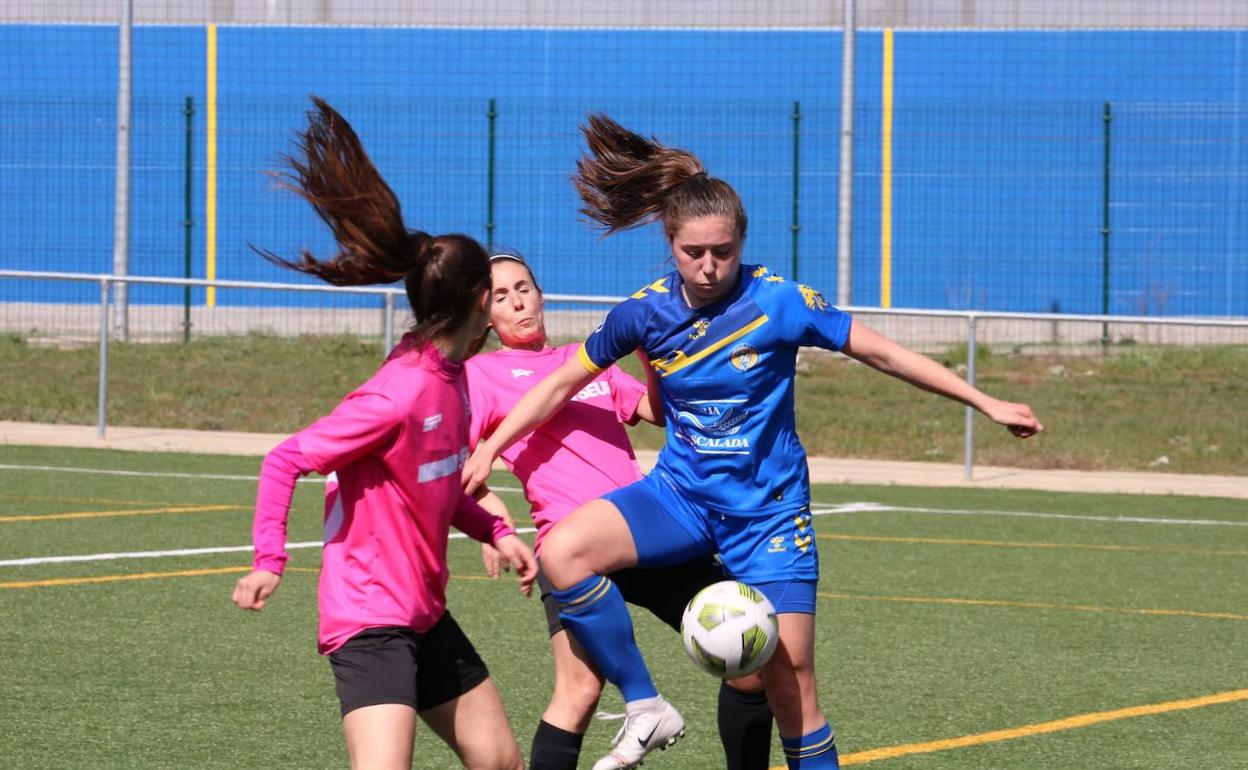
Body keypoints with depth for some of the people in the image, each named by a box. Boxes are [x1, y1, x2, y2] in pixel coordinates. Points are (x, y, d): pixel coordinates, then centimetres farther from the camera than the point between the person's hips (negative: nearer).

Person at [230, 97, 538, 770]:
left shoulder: (449, 376, 7)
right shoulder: (399, 395, -21)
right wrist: (269, 559, -26)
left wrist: (496, 533, 10)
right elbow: (285, 461, -19)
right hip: (368, 616, -10)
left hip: (424, 614, 10)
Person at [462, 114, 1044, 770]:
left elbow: (883, 353, -6)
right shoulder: (646, 311, -7)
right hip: (683, 494, 3)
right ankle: (646, 710, -11)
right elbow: (563, 382, 6)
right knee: (562, 550, -23)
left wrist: (988, 403, -5)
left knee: (789, 682, -7)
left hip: (768, 511, -3)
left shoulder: (778, 303, -14)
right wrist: (486, 452, -2)